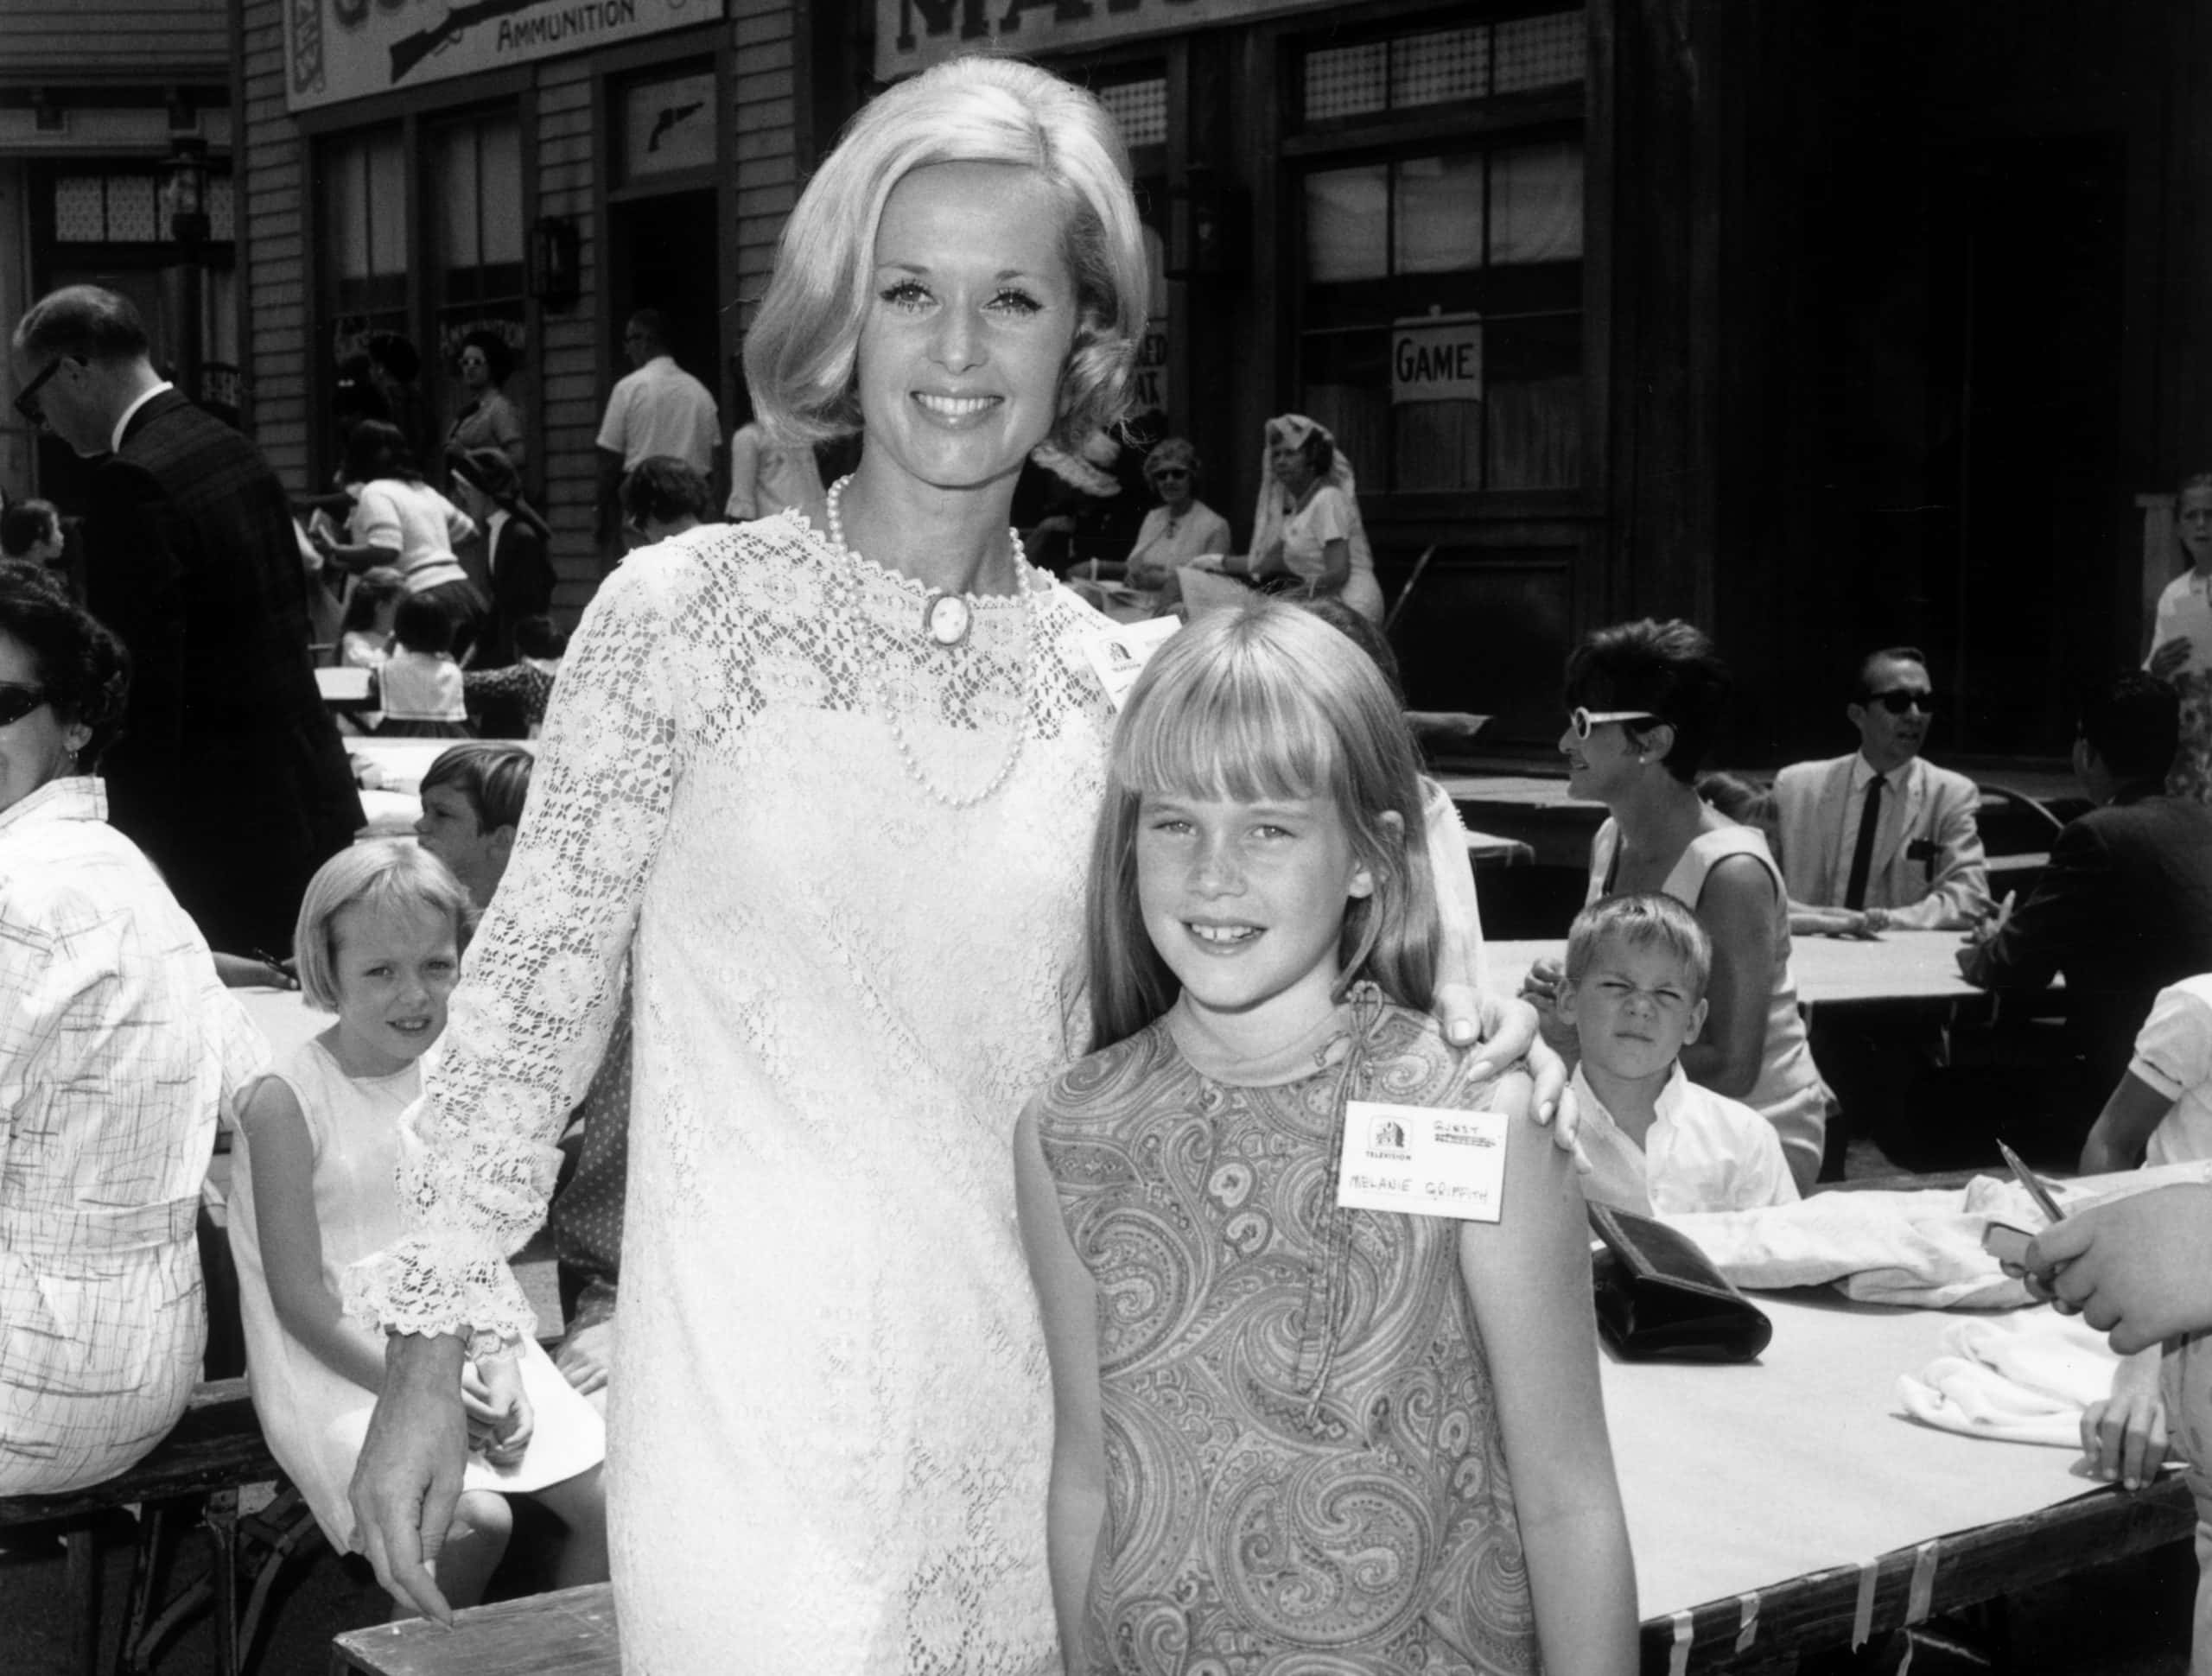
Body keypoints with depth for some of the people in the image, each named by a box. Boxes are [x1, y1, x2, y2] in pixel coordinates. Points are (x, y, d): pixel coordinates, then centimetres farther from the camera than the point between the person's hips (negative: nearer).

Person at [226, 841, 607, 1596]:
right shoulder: (287, 1103, -12)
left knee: (611, 1502, -8)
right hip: (340, 1372, -6)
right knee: (473, 1518, -27)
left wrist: (501, 1365, -9)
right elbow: (301, 1298, -13)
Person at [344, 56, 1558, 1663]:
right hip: (755, 1423, -3)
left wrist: (1440, 1004, -8)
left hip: (1027, 1415, 4)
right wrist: (431, 1347, -2)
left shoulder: (1102, 669, 3)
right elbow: (536, 982, -3)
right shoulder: (691, 609, -7)